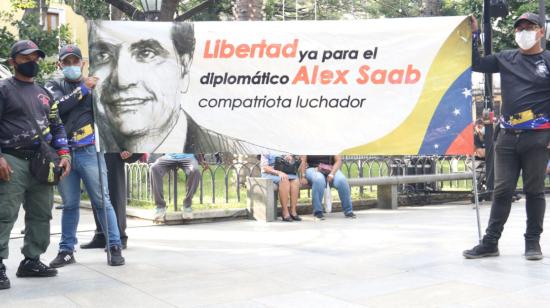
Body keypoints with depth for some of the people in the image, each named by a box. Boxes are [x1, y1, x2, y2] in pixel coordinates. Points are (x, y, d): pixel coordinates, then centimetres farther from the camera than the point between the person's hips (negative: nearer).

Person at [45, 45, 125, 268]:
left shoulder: (93, 85, 9)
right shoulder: (54, 86, 12)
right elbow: (57, 106, -9)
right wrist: (82, 89, -10)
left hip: (89, 151, -2)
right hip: (63, 154, 2)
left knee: (102, 201, -3)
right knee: (69, 204, 9)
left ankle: (115, 247, 2)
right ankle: (66, 250, 20)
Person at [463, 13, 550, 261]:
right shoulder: (506, 59, 10)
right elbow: (476, 64, 17)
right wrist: (473, 35, 6)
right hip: (507, 136, 3)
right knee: (502, 190, 5)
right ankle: (490, 242, 9)